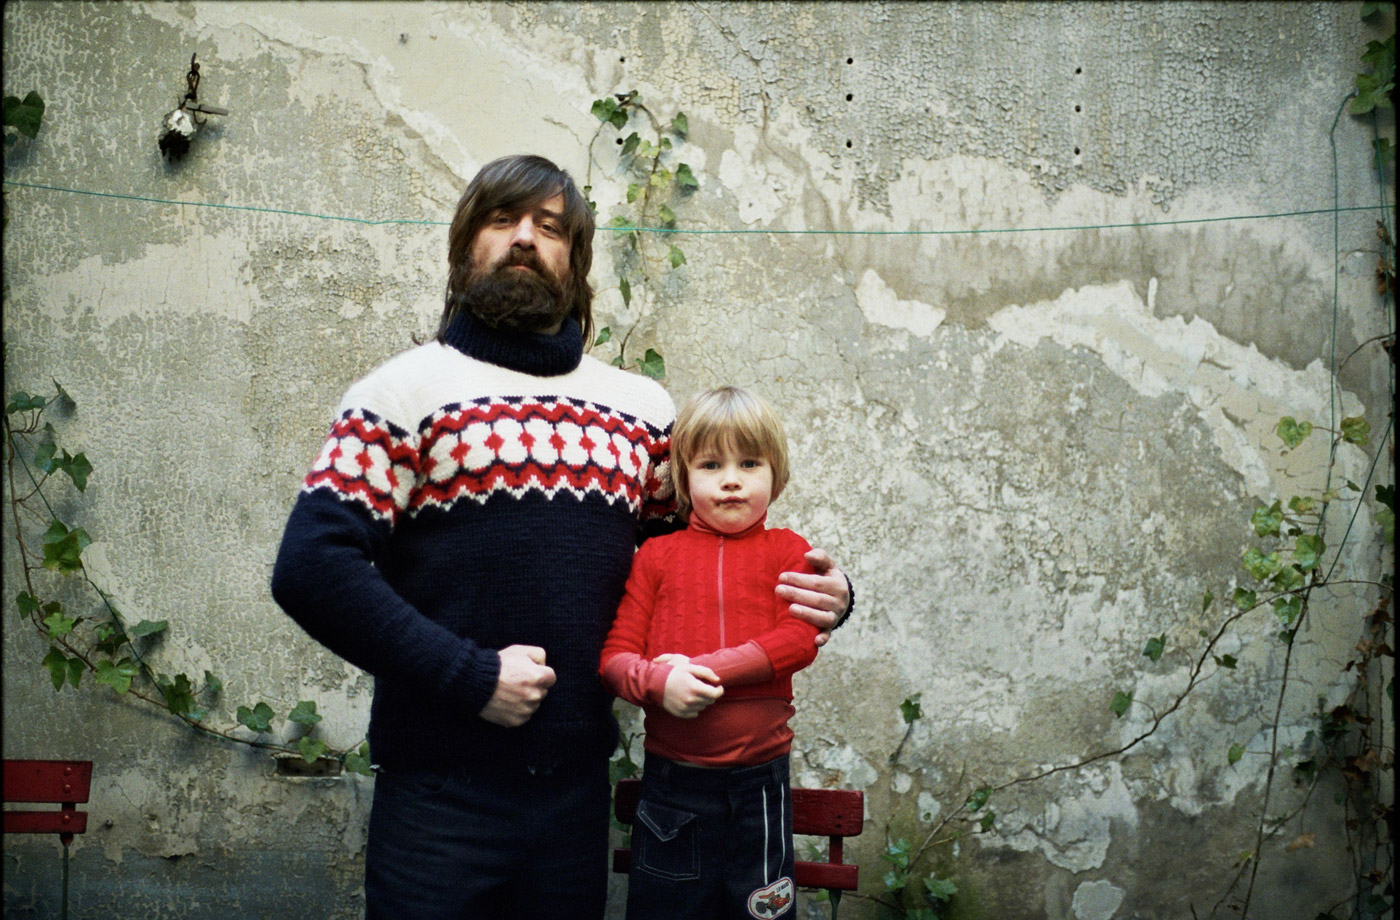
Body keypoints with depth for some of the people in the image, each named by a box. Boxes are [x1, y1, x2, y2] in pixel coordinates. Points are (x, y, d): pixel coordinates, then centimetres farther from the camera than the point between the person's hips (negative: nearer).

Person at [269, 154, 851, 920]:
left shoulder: (642, 408, 9)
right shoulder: (406, 390, -4)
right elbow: (310, 567, -12)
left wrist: (811, 595, -4)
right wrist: (468, 676, -17)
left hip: (577, 788, 4)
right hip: (439, 792, -3)